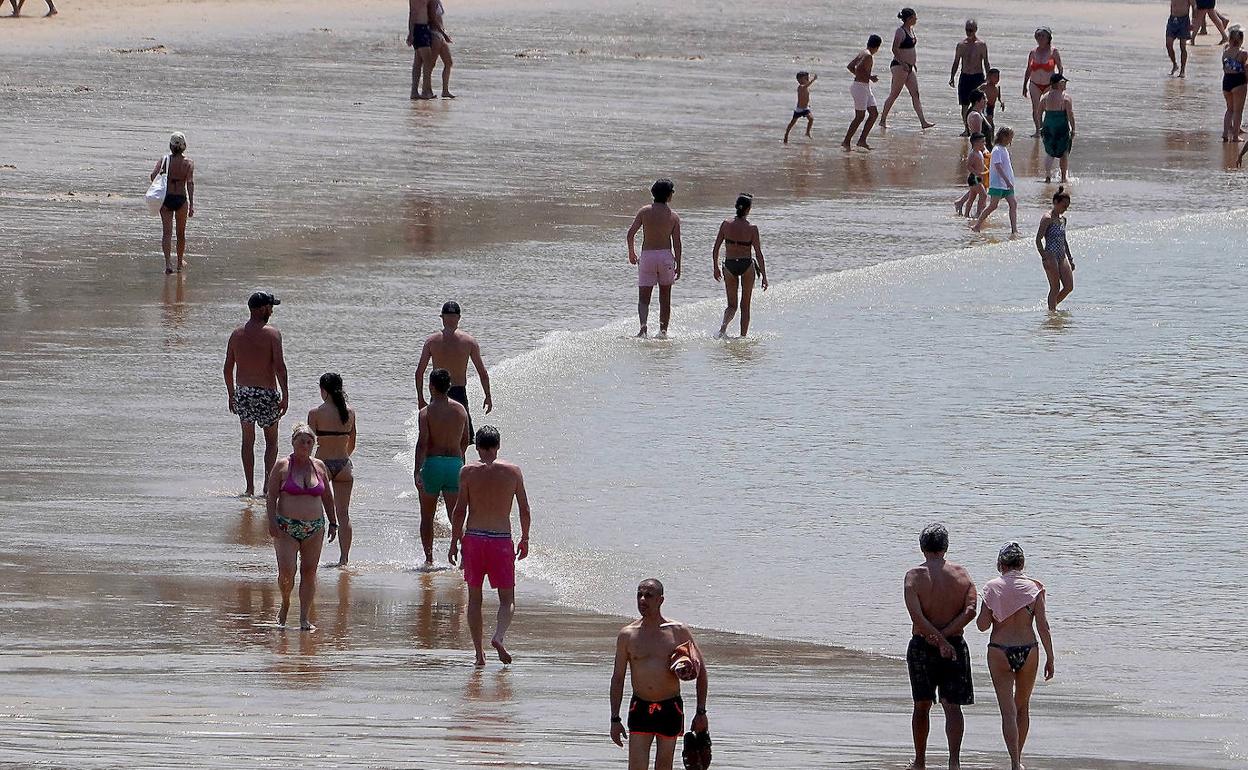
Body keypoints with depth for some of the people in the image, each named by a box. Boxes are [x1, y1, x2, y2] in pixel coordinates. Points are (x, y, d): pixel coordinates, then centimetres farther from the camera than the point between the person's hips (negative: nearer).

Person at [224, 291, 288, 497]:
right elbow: (280, 366, -16)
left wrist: (231, 395, 17)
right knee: (271, 440, 11)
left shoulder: (237, 334, 4)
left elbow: (228, 368, 7)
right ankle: (268, 484, 0)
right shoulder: (272, 333, -11)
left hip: (242, 392, 4)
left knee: (248, 440, 12)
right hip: (266, 393, -4)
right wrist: (285, 395, -11)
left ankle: (250, 487, 9)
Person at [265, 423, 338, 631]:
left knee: (309, 571, 1)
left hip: (314, 528, 3)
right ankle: (285, 604, 16)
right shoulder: (282, 466, -2)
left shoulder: (319, 466, 9)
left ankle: (305, 618, 5)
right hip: (287, 527, -3)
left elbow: (327, 497, 17)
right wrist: (272, 522, -13)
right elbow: (271, 496, -4)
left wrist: (333, 523, 14)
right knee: (287, 571, -12)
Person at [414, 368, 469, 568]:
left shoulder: (426, 412, -8)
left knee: (427, 516, 11)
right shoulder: (461, 410, 5)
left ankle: (429, 558, 10)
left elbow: (422, 443, -17)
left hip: (432, 463, -3)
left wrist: (418, 471, -21)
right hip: (455, 462, 3)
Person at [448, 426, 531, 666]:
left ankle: (479, 652, 10)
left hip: (473, 538, 0)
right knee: (507, 598, 7)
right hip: (502, 539, 0)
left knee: (474, 597, 12)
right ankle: (499, 637, -20)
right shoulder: (513, 471, 0)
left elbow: (460, 511, -4)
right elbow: (525, 510, 4)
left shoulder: (468, 472, -3)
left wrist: (454, 542, 5)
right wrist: (525, 539, 18)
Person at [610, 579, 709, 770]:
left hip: (670, 709, 0)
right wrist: (615, 719, 1)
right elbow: (618, 678, 6)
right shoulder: (627, 635, 0)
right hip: (640, 709, 0)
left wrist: (701, 713, 1)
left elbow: (701, 670, 5)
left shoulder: (678, 631, -2)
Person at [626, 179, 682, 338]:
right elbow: (677, 243, -2)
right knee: (665, 298, 15)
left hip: (647, 255, -1)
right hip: (666, 256, 1)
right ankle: (663, 330, 16)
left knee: (644, 297, 0)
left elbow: (631, 233, -5)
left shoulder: (644, 212, 0)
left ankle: (643, 326, -23)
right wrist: (678, 265, 4)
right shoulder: (673, 216, 0)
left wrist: (631, 253, 10)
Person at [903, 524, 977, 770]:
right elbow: (970, 610, -10)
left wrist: (939, 641, -16)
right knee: (952, 706, 1)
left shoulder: (914, 576, -7)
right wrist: (944, 636, -11)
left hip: (922, 646, -1)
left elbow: (916, 616, -19)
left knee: (922, 706, 14)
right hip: (955, 645, 1)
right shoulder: (961, 574, 0)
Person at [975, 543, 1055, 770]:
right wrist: (1050, 658, 1)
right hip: (1027, 650, 2)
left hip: (999, 651, -2)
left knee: (1008, 711, -2)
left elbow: (982, 625, -6)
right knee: (1023, 707, 20)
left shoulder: (993, 587, -4)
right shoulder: (1034, 588, -2)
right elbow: (1042, 625, -5)